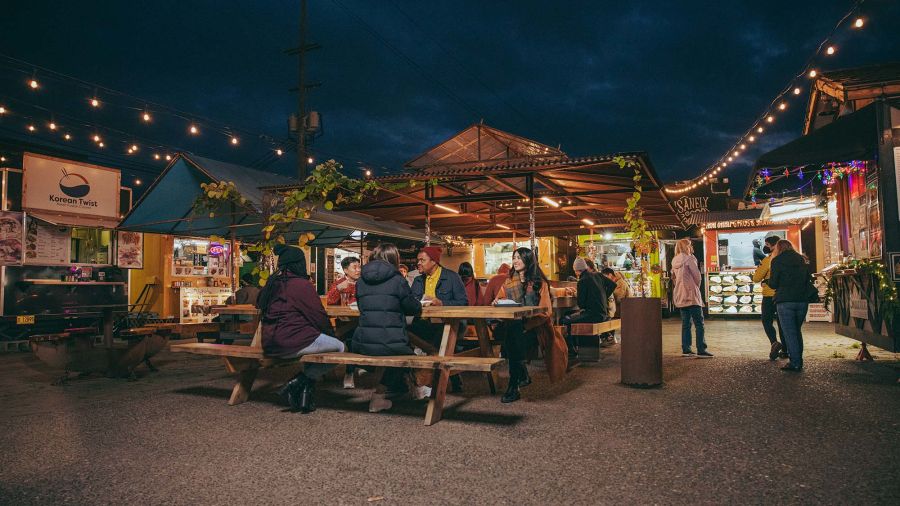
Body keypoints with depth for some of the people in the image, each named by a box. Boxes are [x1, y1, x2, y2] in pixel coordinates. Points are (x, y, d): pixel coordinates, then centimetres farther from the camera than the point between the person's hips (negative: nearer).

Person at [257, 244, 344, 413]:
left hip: (270, 345, 9)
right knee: (339, 346, 2)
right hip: (293, 341, -9)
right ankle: (299, 383, -3)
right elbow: (319, 315, -8)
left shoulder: (272, 283, 14)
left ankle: (305, 390, 11)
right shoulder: (301, 284, -10)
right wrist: (331, 334, 12)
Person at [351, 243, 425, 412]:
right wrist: (418, 304, 28)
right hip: (391, 344, -5)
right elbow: (413, 308, 5)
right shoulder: (397, 280, -4)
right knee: (405, 354, 28)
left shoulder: (361, 281, 9)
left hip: (361, 345, 5)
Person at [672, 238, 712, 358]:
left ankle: (685, 349, 10)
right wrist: (696, 287, 8)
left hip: (680, 296, 8)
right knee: (699, 323, -5)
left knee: (686, 323, 11)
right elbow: (697, 275, -9)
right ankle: (701, 350, -8)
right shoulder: (689, 258, -9)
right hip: (691, 294, -8)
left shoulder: (675, 261, 12)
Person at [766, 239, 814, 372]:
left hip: (785, 301, -5)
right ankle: (798, 361, 19)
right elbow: (809, 279, 16)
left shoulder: (777, 260, -3)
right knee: (797, 331, 17)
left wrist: (767, 281, 15)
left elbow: (773, 284, -6)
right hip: (802, 300, 5)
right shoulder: (802, 260, 12)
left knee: (789, 332, -1)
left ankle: (795, 363, -2)